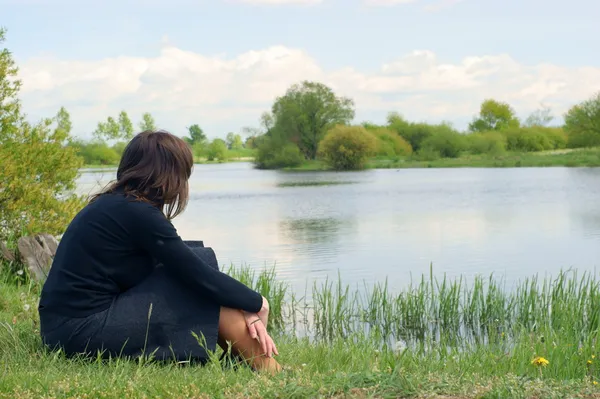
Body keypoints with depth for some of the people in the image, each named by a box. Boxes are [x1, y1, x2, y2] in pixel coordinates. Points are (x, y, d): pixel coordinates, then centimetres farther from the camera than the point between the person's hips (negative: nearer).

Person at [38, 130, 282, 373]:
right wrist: (256, 303, 3)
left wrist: (244, 311, 5)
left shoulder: (115, 204, 12)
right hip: (84, 331, -9)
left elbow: (193, 269, 11)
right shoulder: (138, 213, -16)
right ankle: (265, 368, 5)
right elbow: (200, 277, -13)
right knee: (204, 292, -4)